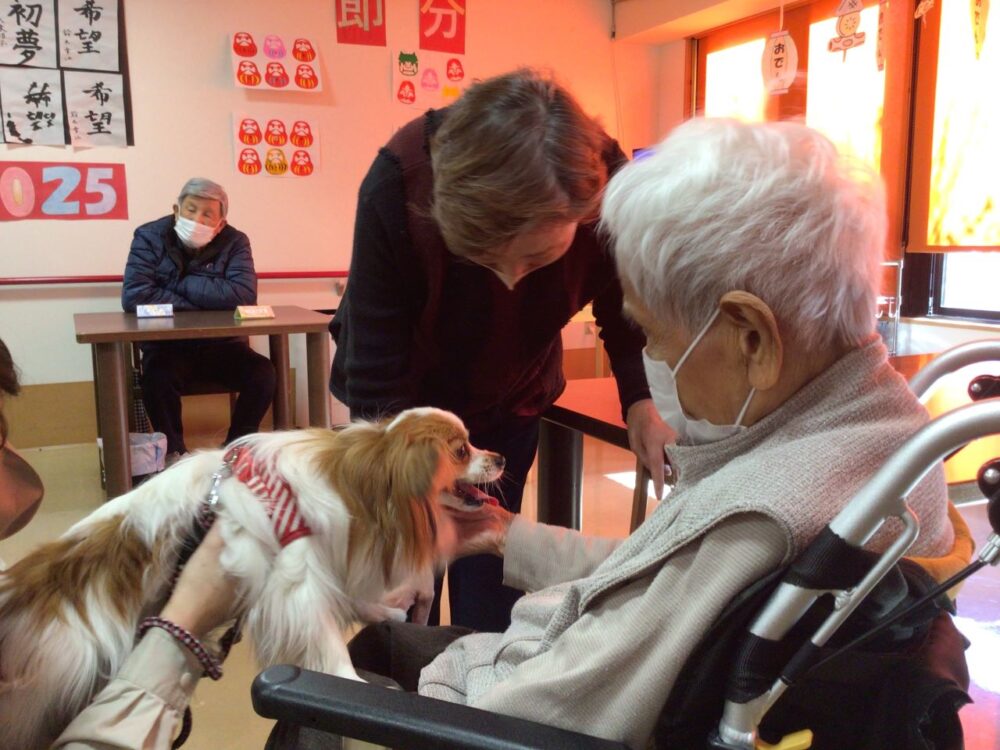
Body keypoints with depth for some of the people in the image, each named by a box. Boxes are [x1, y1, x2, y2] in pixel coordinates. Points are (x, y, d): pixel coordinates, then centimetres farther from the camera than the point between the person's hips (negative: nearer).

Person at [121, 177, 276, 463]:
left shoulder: (234, 242, -4)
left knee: (263, 373, -23)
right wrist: (195, 308, -19)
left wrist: (182, 283, -18)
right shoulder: (150, 237, -5)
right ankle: (174, 451, -7)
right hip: (167, 345, -1)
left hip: (221, 344, 1)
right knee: (157, 377, -32)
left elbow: (244, 296, -22)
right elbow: (134, 296, -19)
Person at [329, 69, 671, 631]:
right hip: (406, 398, -1)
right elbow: (376, 372, -30)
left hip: (511, 398, 2)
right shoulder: (397, 184, -35)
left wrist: (644, 401, -28)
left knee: (488, 584, 5)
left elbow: (627, 314, -11)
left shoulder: (605, 184, -29)